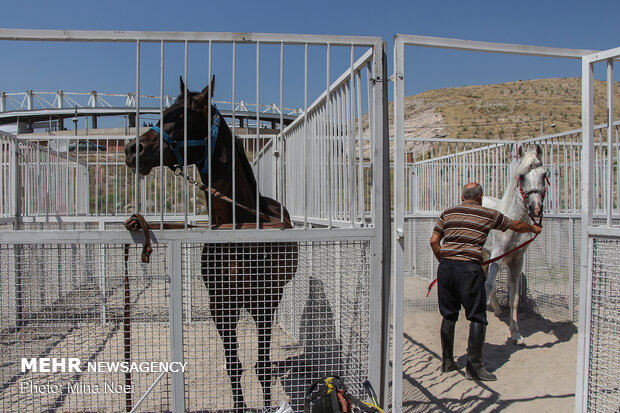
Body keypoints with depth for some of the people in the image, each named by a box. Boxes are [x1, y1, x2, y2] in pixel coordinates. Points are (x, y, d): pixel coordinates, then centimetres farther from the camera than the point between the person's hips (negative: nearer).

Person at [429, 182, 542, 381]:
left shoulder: (447, 213, 13)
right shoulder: (489, 214, 7)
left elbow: (434, 241, 8)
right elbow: (516, 226, 22)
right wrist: (534, 229, 41)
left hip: (446, 266, 4)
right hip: (469, 268, -4)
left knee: (448, 315, 13)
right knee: (477, 317, 5)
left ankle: (447, 362, 22)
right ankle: (474, 366, 5)